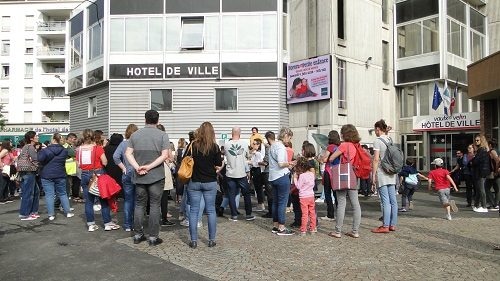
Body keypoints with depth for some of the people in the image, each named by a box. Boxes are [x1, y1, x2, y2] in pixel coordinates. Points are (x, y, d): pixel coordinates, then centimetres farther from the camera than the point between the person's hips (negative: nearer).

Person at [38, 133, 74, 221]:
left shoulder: (46, 150, -12)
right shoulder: (64, 150, 3)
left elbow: (40, 159, -21)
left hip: (47, 175, -3)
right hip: (60, 175, 4)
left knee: (49, 195, 0)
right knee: (63, 194, 12)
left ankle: (51, 214, 1)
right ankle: (68, 212, 12)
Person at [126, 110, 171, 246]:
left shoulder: (135, 135, 5)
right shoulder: (162, 135, -5)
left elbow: (128, 153, -2)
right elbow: (165, 155, -15)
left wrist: (137, 167, -11)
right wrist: (149, 166, -15)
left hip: (139, 177, 3)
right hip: (156, 176, -3)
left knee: (139, 205, 14)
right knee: (154, 206, 5)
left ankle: (138, 235, 21)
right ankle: (153, 237, 9)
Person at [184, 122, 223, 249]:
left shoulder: (193, 145, -6)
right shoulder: (215, 147, -7)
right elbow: (219, 164, -3)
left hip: (194, 182, 0)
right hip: (210, 182, 0)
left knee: (194, 211, 7)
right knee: (211, 210, 9)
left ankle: (193, 240, 10)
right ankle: (211, 240, 14)